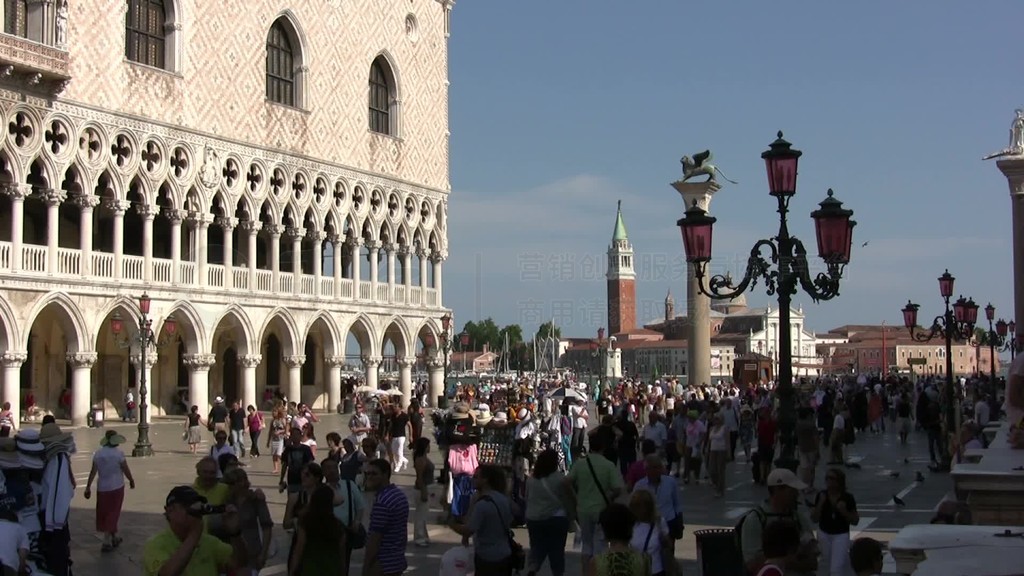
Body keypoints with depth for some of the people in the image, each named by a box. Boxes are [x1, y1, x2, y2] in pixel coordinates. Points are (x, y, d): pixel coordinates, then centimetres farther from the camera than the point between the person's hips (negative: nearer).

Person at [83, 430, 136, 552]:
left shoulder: (98, 454, -1)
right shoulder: (118, 453, -11)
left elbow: (93, 472, -2)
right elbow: (126, 470, -7)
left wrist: (88, 487, 4)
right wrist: (131, 481, 11)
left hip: (102, 488, 4)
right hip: (116, 487, -3)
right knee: (112, 514, 4)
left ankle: (114, 537, 26)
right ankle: (107, 542, 2)